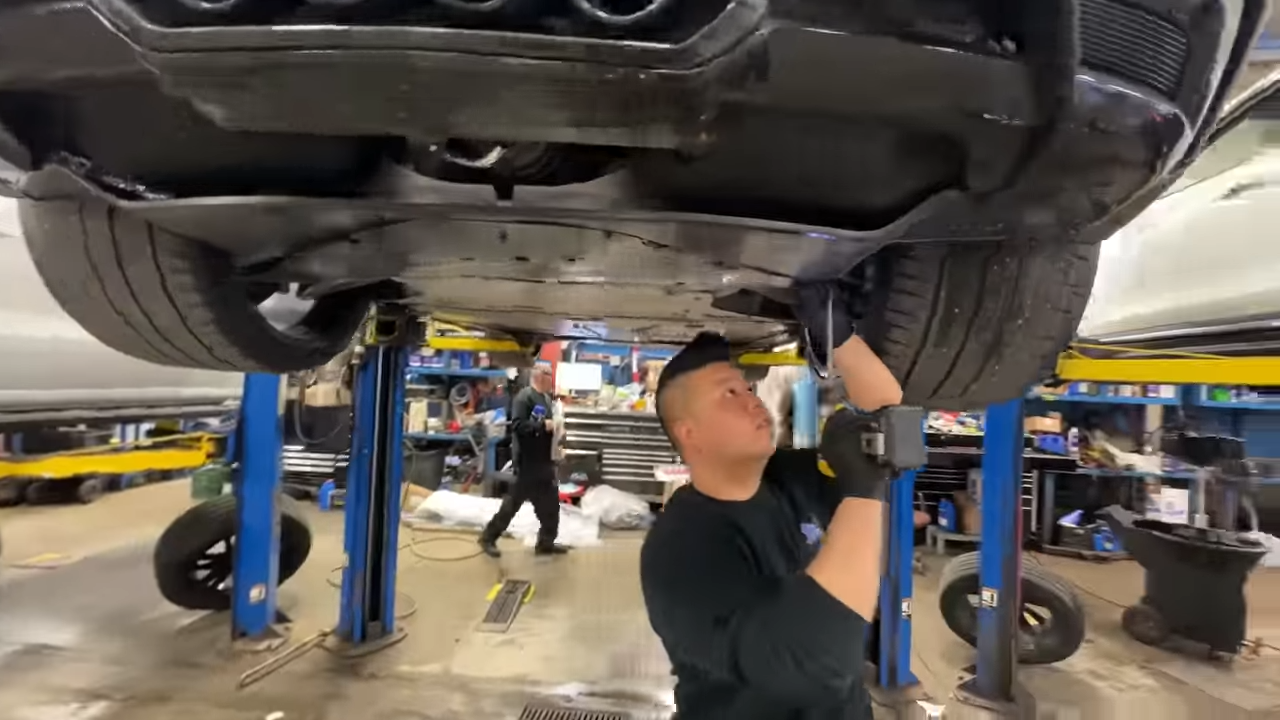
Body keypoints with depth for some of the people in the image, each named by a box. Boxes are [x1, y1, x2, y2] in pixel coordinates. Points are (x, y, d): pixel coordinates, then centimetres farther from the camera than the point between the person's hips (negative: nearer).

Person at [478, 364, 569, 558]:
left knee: (550, 502, 13)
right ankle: (488, 537, 18)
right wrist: (543, 425, -26)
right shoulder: (524, 397, -16)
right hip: (528, 462, -9)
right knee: (514, 501, 2)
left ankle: (546, 542, 24)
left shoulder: (546, 398, 13)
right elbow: (517, 425, -26)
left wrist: (556, 428, 5)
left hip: (544, 460, 9)